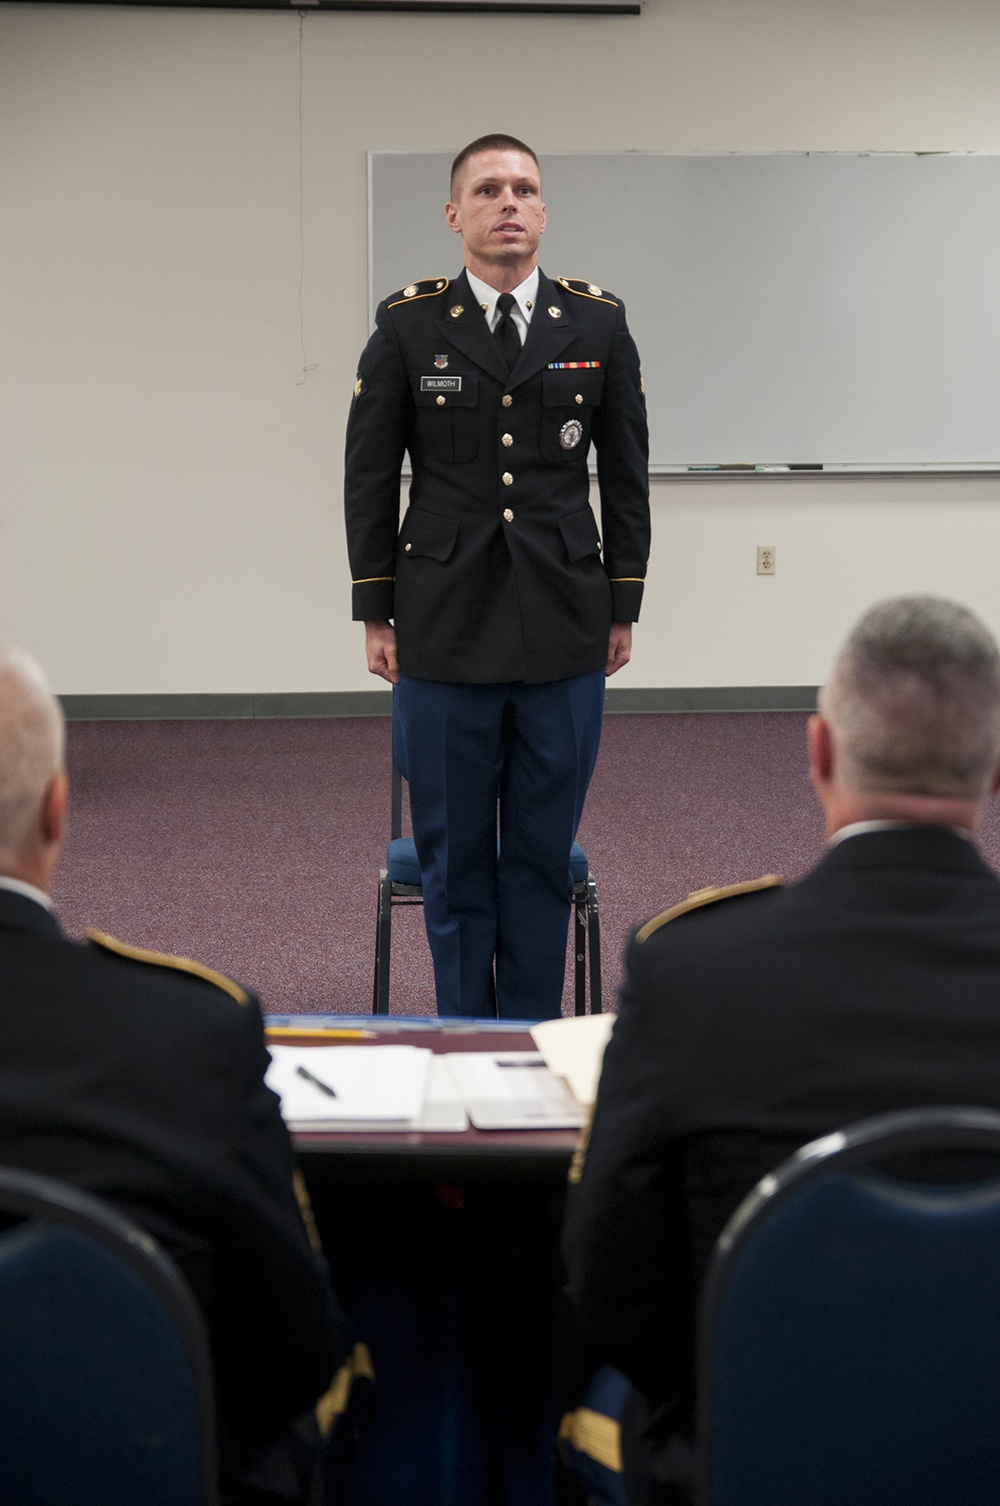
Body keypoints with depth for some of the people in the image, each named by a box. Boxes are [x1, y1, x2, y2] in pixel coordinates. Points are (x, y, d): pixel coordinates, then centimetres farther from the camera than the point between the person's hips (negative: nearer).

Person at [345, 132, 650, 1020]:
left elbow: (625, 476, 8)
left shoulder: (599, 323, 4)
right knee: (453, 856, 6)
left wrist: (624, 606, 7)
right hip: (444, 631, -1)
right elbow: (371, 476, 4)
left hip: (565, 631, 1)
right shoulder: (407, 325, 1)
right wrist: (375, 614, 2)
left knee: (544, 854, 6)